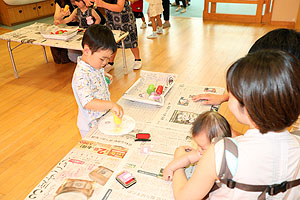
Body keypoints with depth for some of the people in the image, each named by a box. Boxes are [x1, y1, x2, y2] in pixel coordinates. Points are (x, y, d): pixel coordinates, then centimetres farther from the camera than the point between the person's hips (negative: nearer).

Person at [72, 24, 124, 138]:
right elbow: (87, 103, -41)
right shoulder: (82, 75, -30)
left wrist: (104, 76, 7)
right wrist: (111, 105, -46)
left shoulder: (95, 64, -2)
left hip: (103, 118, 8)